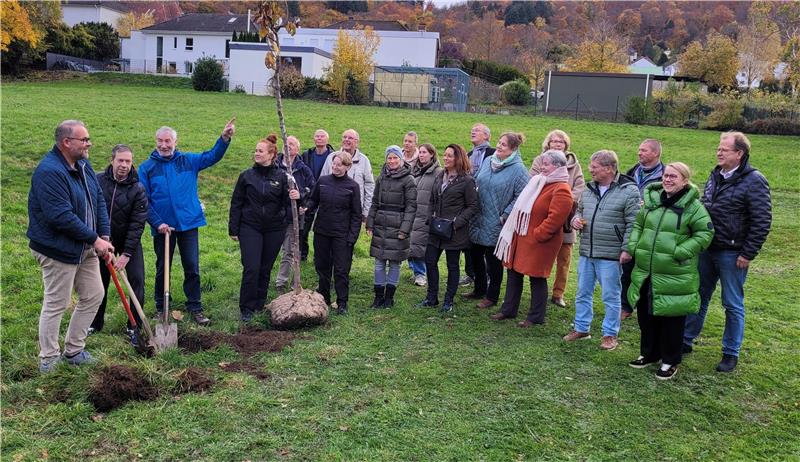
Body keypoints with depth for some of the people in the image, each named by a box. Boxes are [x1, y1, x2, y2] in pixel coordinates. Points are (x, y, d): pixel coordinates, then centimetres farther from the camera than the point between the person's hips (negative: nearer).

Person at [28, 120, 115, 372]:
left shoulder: (83, 165, 6)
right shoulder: (49, 172, -23)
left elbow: (99, 202, 8)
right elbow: (61, 216, -28)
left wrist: (105, 237, -2)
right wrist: (95, 239, -21)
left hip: (86, 248, 9)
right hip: (58, 250, -9)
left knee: (93, 296, 14)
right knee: (56, 304, 3)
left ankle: (73, 350, 29)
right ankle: (48, 359, 19)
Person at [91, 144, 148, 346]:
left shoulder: (137, 189, -16)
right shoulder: (97, 181, -10)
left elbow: (137, 224, -17)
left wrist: (126, 254, -21)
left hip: (129, 241, -2)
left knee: (137, 280, -8)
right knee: (99, 282, 10)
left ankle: (134, 327, 4)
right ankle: (96, 323, 27)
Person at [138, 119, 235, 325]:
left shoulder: (189, 160, 4)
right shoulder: (147, 167, -1)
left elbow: (212, 156, -3)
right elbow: (143, 201, -3)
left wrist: (224, 138, -20)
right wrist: (157, 223, -13)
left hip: (189, 224, 1)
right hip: (162, 227, -1)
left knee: (192, 268, 3)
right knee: (162, 269, 12)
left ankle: (195, 308, 13)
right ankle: (161, 309, 27)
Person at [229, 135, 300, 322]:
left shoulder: (281, 176, 1)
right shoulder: (247, 176, 1)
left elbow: (287, 202, 2)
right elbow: (236, 203, 4)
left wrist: (295, 197, -22)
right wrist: (233, 229, 2)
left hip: (274, 229, 1)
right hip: (250, 228, -1)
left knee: (265, 269, 10)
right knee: (251, 268, -9)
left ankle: (260, 305, 24)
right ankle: (246, 309, 2)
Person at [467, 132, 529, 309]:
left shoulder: (518, 169, -13)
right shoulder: (488, 161, 5)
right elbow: (476, 182, 17)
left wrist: (505, 216, -17)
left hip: (496, 225, -6)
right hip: (479, 220, 6)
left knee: (493, 261, 6)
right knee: (476, 255, 16)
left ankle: (492, 296, 21)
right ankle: (479, 290, 34)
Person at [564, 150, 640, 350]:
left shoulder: (629, 191, -10)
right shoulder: (589, 189, 10)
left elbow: (633, 224, -12)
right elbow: (579, 211, 25)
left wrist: (626, 249, -16)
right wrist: (575, 219, 2)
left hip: (610, 256, -6)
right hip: (586, 253, 6)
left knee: (611, 296, 5)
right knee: (583, 293, 14)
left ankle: (610, 334, 18)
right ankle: (581, 328, 29)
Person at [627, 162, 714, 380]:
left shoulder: (693, 206, -9)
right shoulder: (652, 200, 8)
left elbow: (705, 233, -9)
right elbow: (638, 225, 18)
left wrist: (681, 252, -17)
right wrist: (633, 246, 3)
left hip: (675, 276, -6)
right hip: (645, 273, 6)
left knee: (672, 319, 6)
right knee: (646, 315, 16)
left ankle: (670, 361, 23)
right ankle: (649, 353, 35)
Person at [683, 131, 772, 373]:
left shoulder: (754, 181, -13)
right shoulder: (716, 175, 9)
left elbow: (762, 222, -14)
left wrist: (748, 254, -14)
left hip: (732, 254, -6)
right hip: (707, 250, 6)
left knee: (733, 305, 6)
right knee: (698, 297, 14)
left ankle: (731, 354, 18)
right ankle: (686, 341, 27)